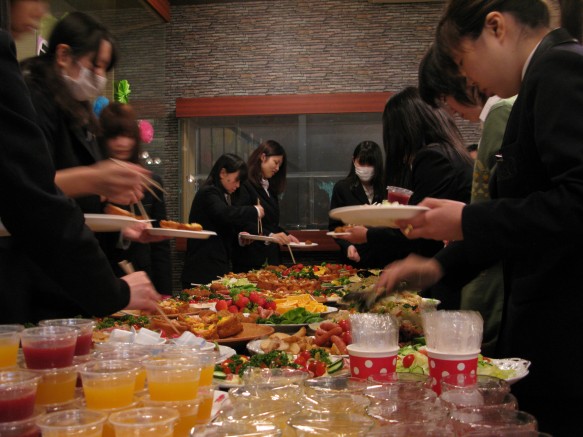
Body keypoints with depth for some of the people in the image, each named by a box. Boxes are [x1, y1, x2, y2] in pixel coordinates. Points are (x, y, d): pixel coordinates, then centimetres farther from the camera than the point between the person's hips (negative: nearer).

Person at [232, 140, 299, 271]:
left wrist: (285, 236, 5)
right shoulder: (245, 185, -9)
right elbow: (242, 222, -20)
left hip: (271, 256, 8)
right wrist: (269, 235, -28)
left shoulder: (270, 188, 18)